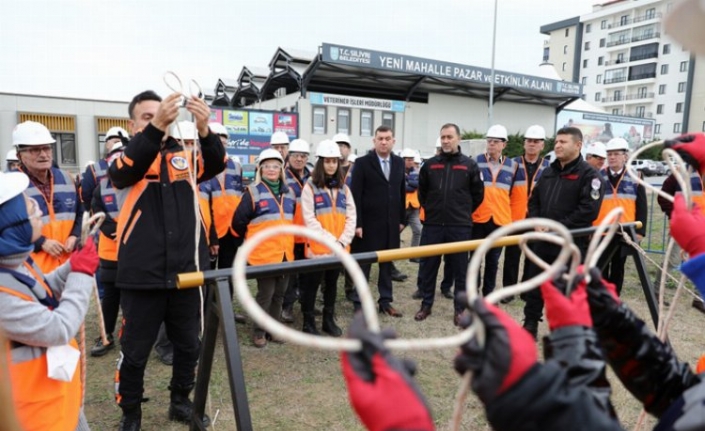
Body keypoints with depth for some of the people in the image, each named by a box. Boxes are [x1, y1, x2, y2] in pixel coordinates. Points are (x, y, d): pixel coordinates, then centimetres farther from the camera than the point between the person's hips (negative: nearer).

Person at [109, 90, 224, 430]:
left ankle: (180, 401, 37)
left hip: (187, 269, 3)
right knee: (135, 350, 10)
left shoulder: (186, 155, 6)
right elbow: (124, 171, -23)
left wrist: (204, 129, -33)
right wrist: (156, 127, -38)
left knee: (188, 344, 16)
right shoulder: (127, 157, 1)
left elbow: (216, 165, -13)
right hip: (142, 273, -2)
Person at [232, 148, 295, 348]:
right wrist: (252, 240, 4)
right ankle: (259, 332, 17)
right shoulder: (253, 192, -7)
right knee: (265, 294, 0)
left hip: (285, 253, 5)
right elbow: (239, 221, -6)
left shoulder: (289, 193, 11)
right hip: (263, 253, -5)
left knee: (279, 293, 13)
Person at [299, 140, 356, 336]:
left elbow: (351, 216, 4)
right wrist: (330, 240, -16)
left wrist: (343, 241, -9)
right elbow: (310, 219, -12)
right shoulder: (310, 187, -5)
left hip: (339, 248, 5)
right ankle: (308, 322, 19)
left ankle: (329, 320, 29)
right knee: (312, 284, 5)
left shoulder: (344, 188, 10)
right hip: (317, 246, -4)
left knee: (332, 283, 15)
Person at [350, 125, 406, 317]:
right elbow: (356, 195, -10)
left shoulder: (399, 162, 8)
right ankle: (359, 303, 18)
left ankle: (385, 301, 26)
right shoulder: (362, 163, -7)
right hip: (368, 224, -4)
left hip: (391, 223, 5)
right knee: (363, 265, 6)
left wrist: (401, 219, 8)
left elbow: (401, 192, 11)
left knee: (387, 264, 13)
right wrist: (357, 223, -15)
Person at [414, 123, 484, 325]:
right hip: (432, 225, 2)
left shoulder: (469, 165, 1)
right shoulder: (430, 164, 5)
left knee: (460, 269, 7)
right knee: (428, 267, 8)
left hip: (460, 227, -1)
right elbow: (422, 192, 17)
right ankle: (426, 305, 23)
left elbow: (478, 194, 8)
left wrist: (463, 213, 10)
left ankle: (460, 309, 20)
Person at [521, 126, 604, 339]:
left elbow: (589, 210, -17)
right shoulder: (548, 172, 14)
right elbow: (534, 200, 17)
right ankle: (530, 325, 25)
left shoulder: (589, 174, -7)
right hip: (542, 240, 6)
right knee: (534, 285, 11)